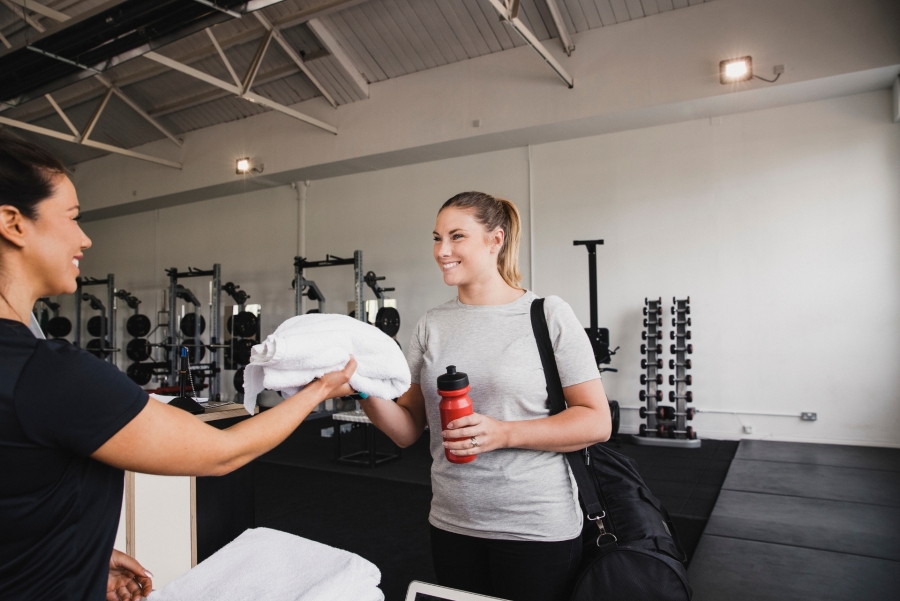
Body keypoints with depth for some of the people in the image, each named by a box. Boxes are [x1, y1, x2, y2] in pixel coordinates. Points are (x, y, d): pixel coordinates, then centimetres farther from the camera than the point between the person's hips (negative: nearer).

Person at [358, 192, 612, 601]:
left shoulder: (548, 314, -9)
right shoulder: (431, 325, 4)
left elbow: (596, 422, -9)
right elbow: (408, 431, 4)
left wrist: (505, 433, -21)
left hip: (537, 529, -4)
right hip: (451, 525, 4)